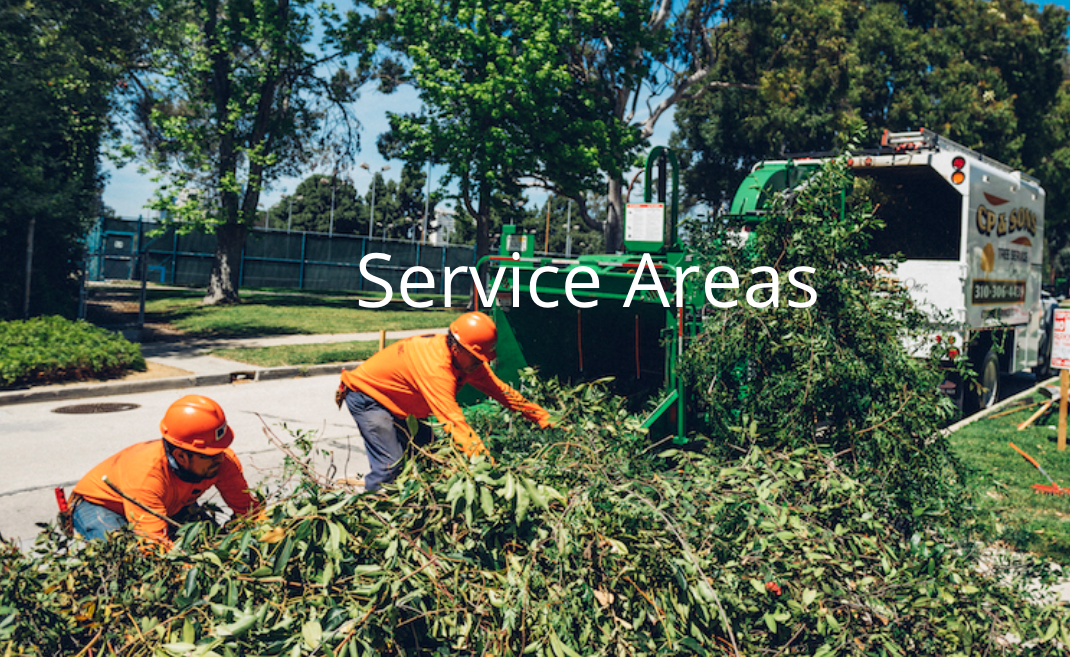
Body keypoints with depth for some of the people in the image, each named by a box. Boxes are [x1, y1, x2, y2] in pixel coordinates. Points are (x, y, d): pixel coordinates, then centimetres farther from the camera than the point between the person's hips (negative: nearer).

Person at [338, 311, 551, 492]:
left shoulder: (468, 359, -12)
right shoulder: (435, 366, -39)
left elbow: (501, 390, -2)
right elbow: (455, 423, -44)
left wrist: (543, 418, -3)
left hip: (397, 405, 9)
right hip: (365, 396, -9)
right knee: (390, 465, -20)